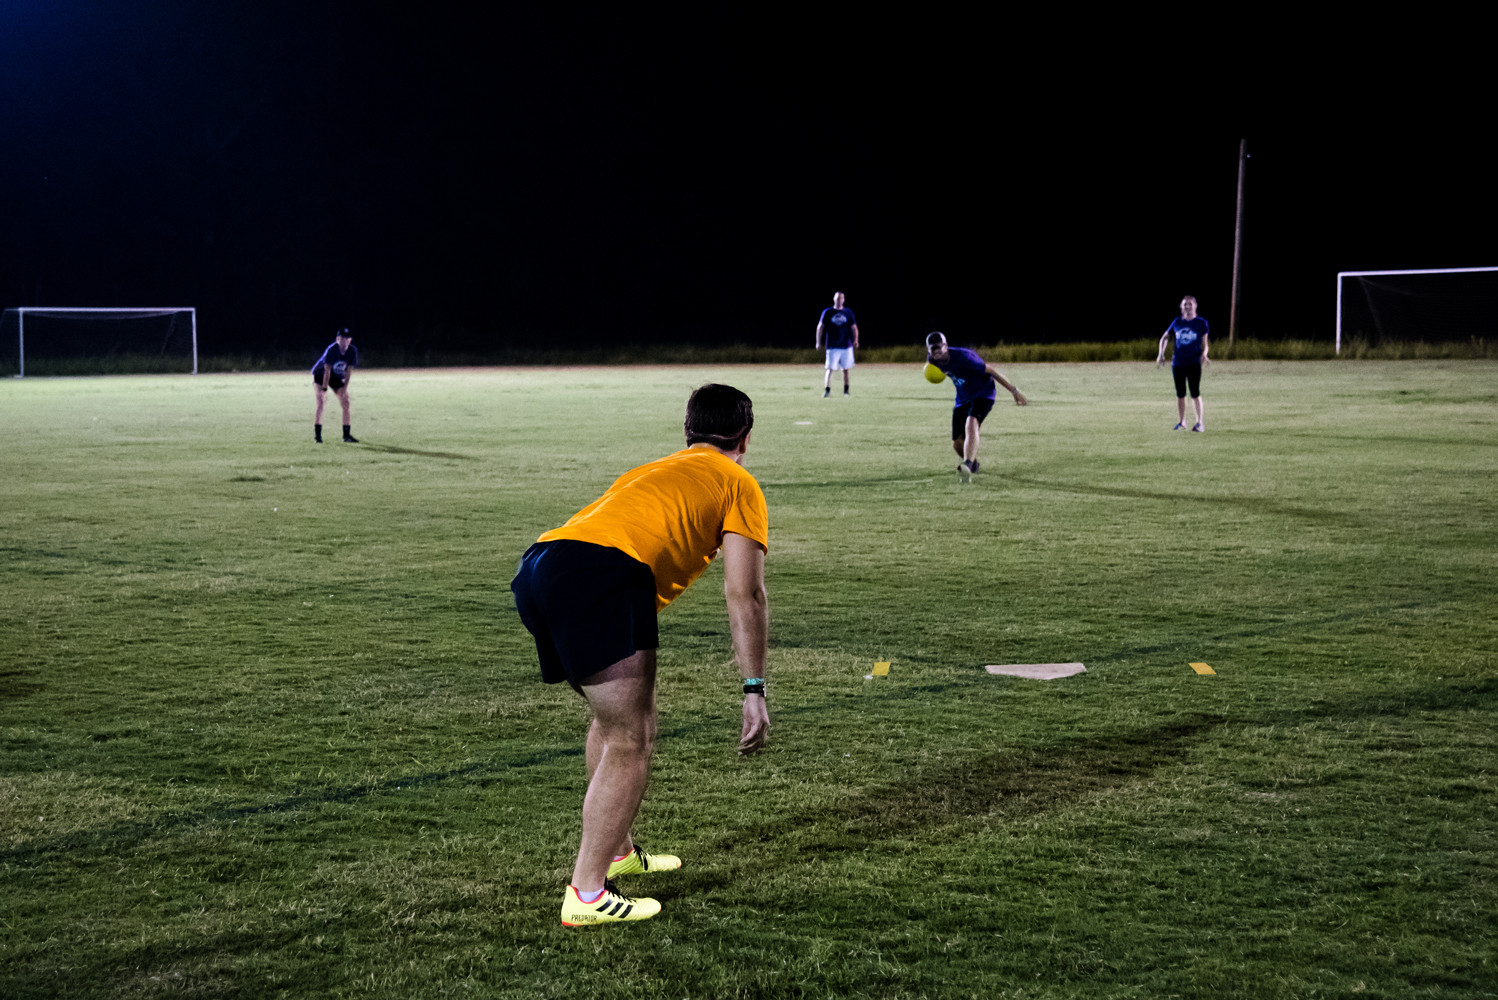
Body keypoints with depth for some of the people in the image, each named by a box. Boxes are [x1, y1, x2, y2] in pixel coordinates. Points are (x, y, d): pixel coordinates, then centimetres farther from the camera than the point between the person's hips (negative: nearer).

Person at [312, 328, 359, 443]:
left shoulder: (352, 351, -16)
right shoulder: (332, 350, -29)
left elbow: (349, 370, -13)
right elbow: (327, 370, -30)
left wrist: (345, 388, -17)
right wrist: (324, 389, -32)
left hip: (337, 377, 5)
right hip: (321, 374, -5)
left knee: (345, 403, -4)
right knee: (320, 402, -17)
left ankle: (346, 435, 1)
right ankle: (317, 434, -16)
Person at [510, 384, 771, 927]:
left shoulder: (653, 470, 37)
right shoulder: (738, 484, 15)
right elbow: (744, 596, 5)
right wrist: (754, 690, 6)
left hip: (536, 569, 8)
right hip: (599, 579, -8)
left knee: (615, 716, 27)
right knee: (629, 741, -1)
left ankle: (614, 850, 39)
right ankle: (587, 895, -1)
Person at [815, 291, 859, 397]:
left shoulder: (848, 312, 7)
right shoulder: (827, 312, 3)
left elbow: (854, 327, 7)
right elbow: (820, 327, 5)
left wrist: (855, 340, -8)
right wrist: (818, 342, 1)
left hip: (846, 346, 2)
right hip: (832, 347, -2)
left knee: (846, 369, 7)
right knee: (830, 369, -8)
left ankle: (846, 391, 16)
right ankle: (827, 390, -8)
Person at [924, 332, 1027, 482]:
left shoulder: (962, 356, -26)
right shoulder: (933, 361, -9)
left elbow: (989, 370, -21)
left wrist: (1014, 391, -18)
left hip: (983, 394, -7)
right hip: (962, 399, 7)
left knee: (971, 425, -35)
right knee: (957, 444, 3)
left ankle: (967, 465, -51)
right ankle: (973, 464, 35)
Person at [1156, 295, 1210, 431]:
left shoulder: (1201, 323, 1)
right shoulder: (1177, 322, 9)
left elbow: (1204, 344, 3)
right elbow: (1164, 337, 18)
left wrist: (1204, 355, -17)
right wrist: (1161, 354, 7)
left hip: (1194, 363, -3)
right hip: (1177, 363, 3)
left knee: (1195, 393, -6)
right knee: (1180, 394, 9)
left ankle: (1199, 422, 2)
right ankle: (1181, 422, 20)